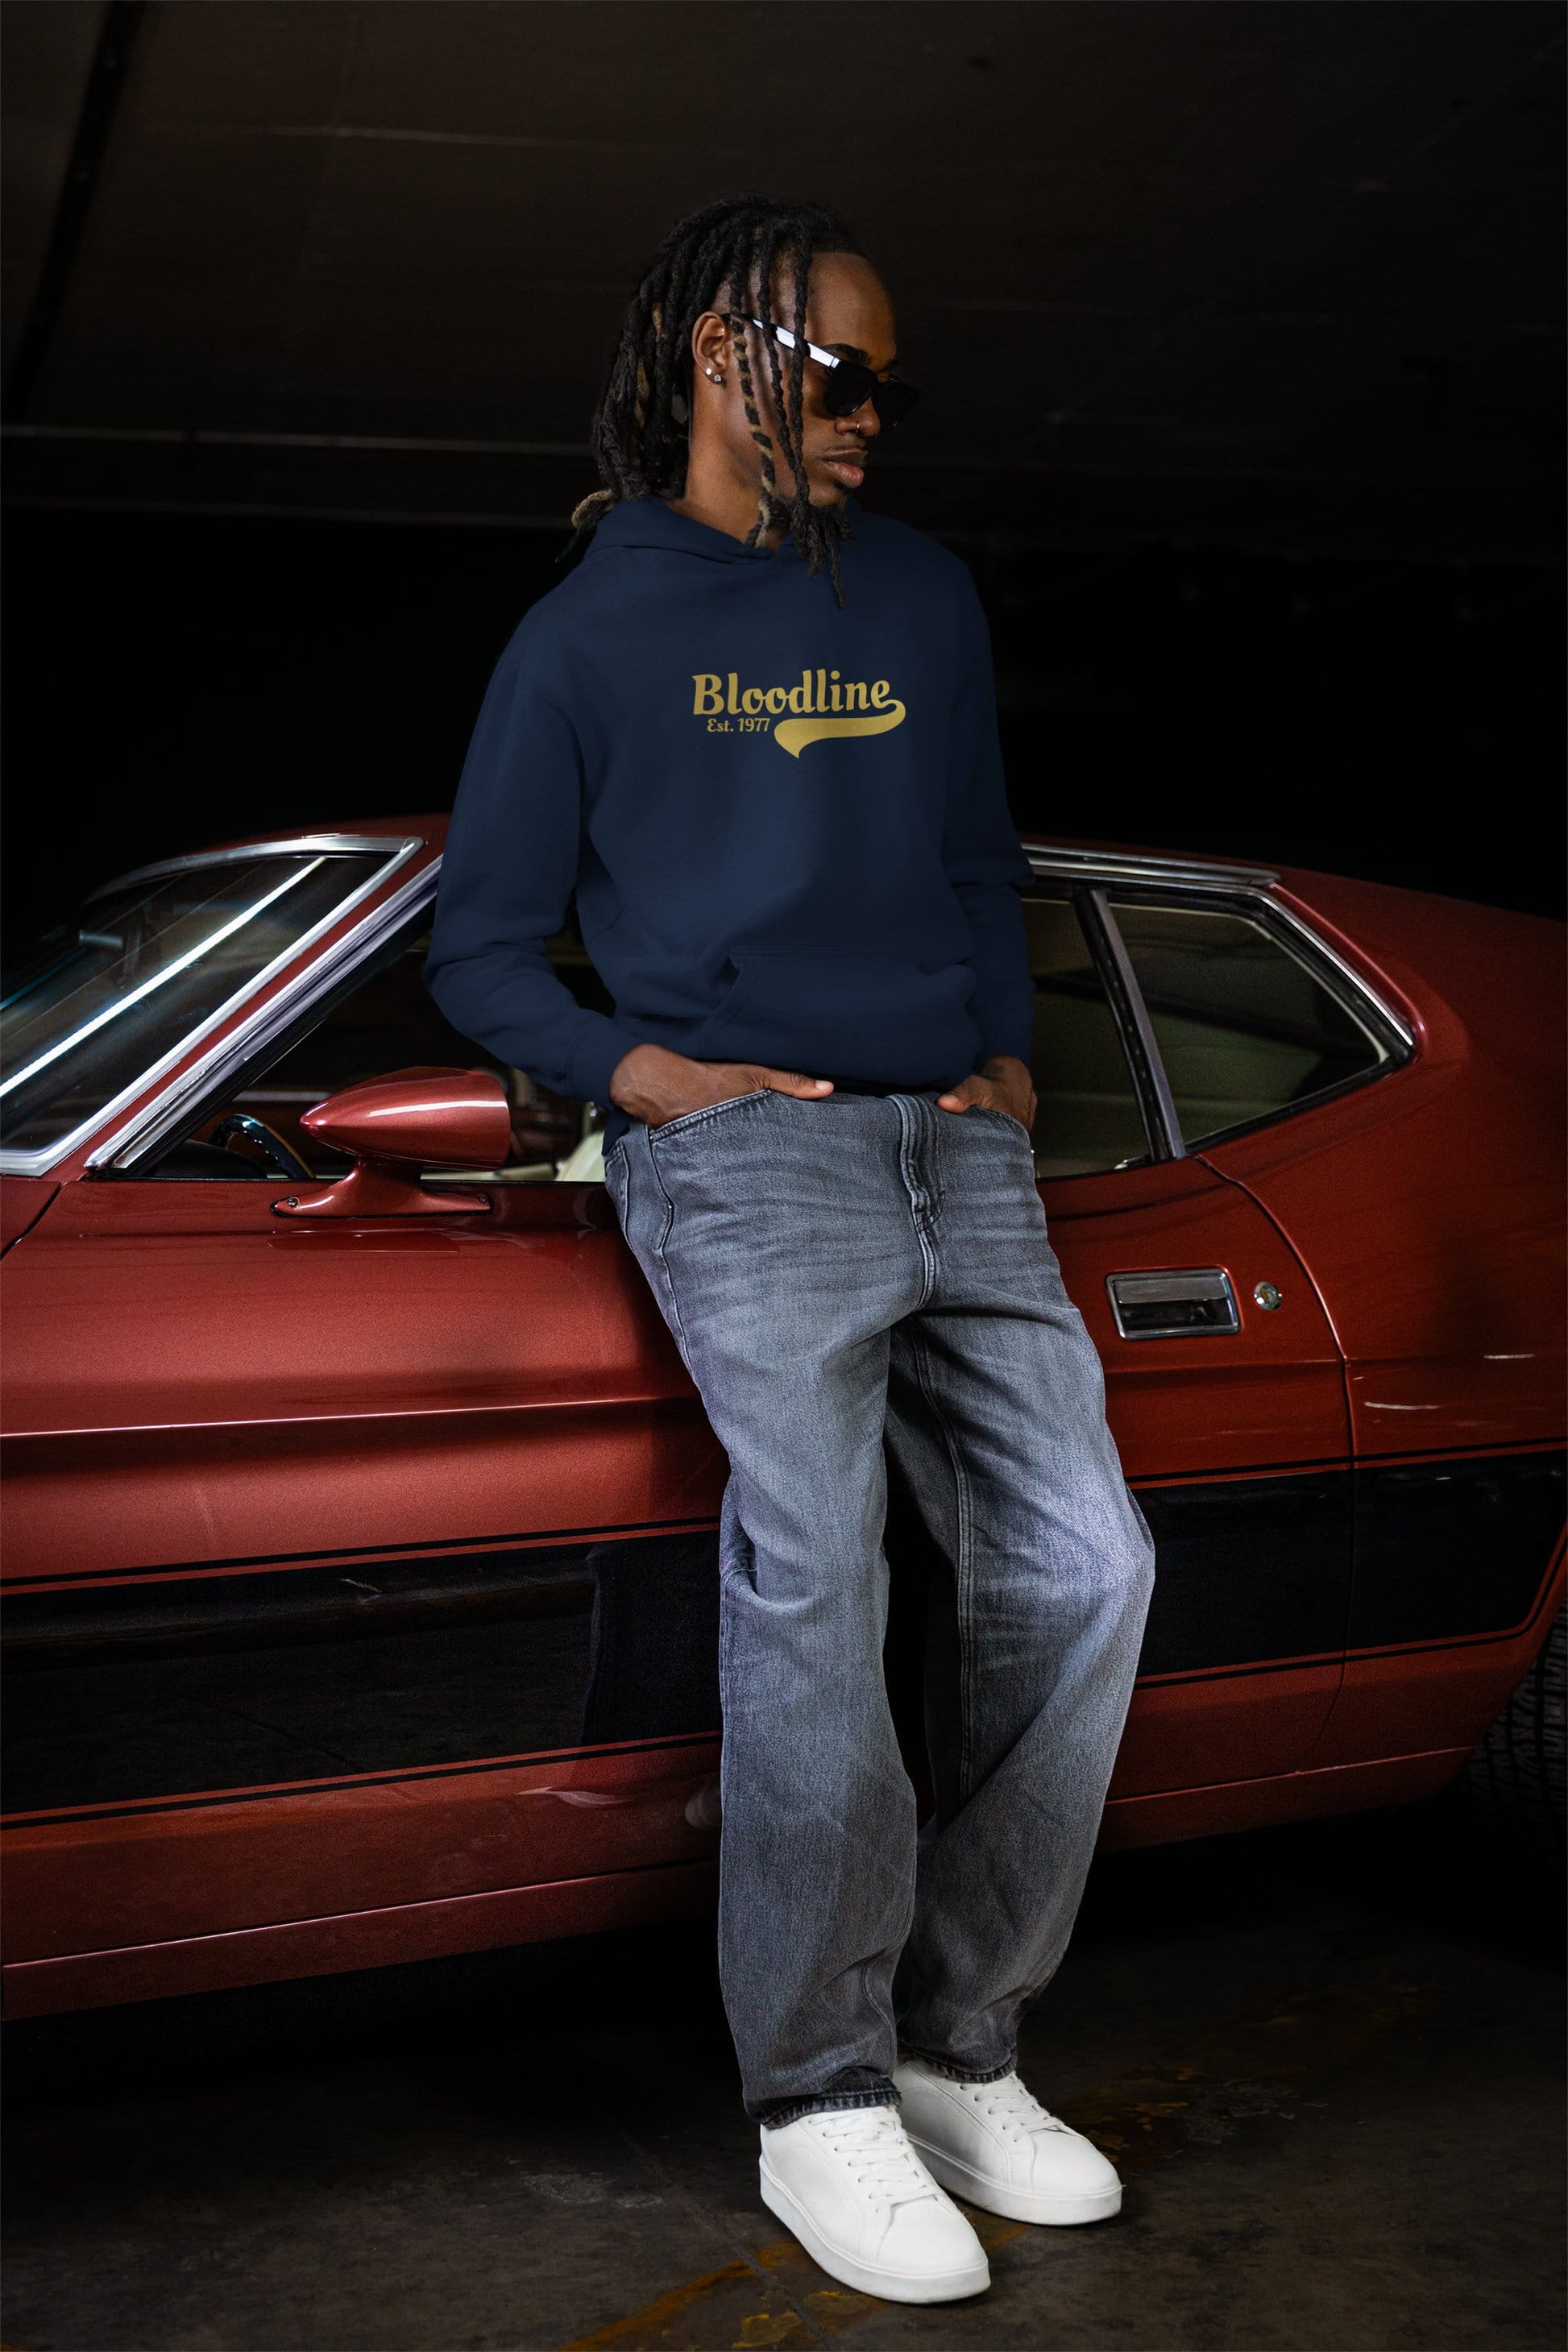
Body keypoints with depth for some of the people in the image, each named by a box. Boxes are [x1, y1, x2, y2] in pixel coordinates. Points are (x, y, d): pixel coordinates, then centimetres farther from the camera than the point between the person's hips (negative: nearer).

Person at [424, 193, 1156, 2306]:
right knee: (810, 1571, -19)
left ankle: (961, 2041, 6)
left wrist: (1012, 1056, 12)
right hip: (742, 1143, -5)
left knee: (1077, 1560, -6)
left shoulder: (926, 597, 22)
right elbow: (483, 948, 10)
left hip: (959, 1144, 5)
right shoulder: (587, 632, 9)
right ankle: (822, 2097, -8)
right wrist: (641, 1070, -7)